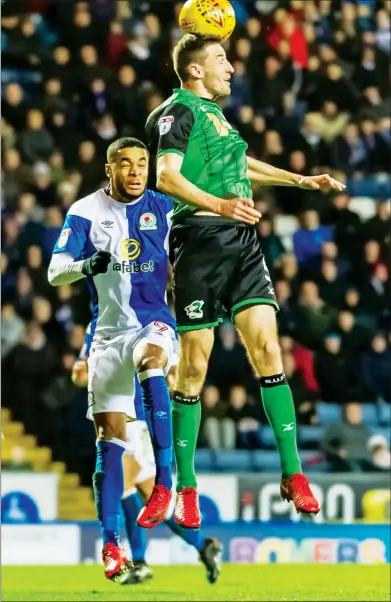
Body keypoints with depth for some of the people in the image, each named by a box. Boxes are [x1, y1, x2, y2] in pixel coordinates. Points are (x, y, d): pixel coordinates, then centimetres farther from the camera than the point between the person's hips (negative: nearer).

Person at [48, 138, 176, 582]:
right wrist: (87, 265, -26)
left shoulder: (165, 209, 3)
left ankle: (164, 481, -39)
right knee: (109, 436, -1)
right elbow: (54, 273, -7)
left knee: (150, 357, -37)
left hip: (155, 324, -2)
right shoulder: (85, 212, 1)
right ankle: (110, 543, 3)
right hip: (108, 331, 2)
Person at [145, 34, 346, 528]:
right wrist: (220, 205, -34)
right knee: (193, 364, -4)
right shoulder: (178, 112, -5)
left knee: (266, 347, -4)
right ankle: (185, 487, 3)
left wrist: (302, 180, 47)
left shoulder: (214, 112, 22)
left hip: (241, 238, 7)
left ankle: (292, 474, -4)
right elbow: (166, 176, -19)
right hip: (199, 240, -7)